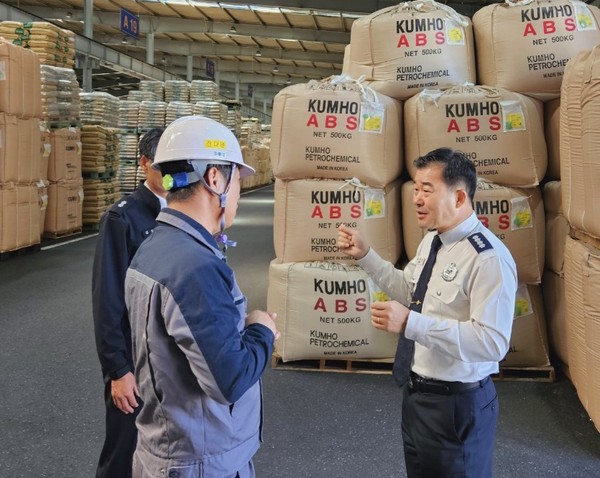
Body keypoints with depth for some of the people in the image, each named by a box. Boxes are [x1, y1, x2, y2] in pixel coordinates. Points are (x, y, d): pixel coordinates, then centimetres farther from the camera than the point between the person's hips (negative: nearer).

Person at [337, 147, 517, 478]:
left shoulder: (489, 258, -25)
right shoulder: (431, 240, 4)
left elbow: (492, 343, -31)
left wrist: (410, 323, -35)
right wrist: (365, 256, 9)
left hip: (457, 403, -9)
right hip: (416, 391, 9)